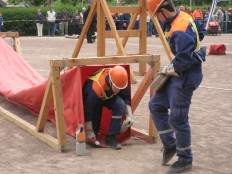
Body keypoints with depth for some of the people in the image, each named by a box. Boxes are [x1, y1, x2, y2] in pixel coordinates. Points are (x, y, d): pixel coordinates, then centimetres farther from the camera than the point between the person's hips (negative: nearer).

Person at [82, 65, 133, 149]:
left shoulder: (121, 81, -30)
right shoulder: (96, 87, -43)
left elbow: (126, 98, -13)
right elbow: (88, 109, -33)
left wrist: (129, 116, -25)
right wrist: (89, 130, -26)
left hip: (110, 96, 3)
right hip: (94, 99, -3)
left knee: (120, 103, -29)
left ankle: (111, 137, -20)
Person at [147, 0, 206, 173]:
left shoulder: (180, 31, -27)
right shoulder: (183, 17, 3)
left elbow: (184, 60, -30)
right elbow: (201, 29, 21)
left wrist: (169, 69, -11)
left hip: (186, 76, -10)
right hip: (177, 74, 10)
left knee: (178, 119, 0)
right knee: (156, 105, 14)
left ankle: (185, 160, 17)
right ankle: (170, 145, 23)